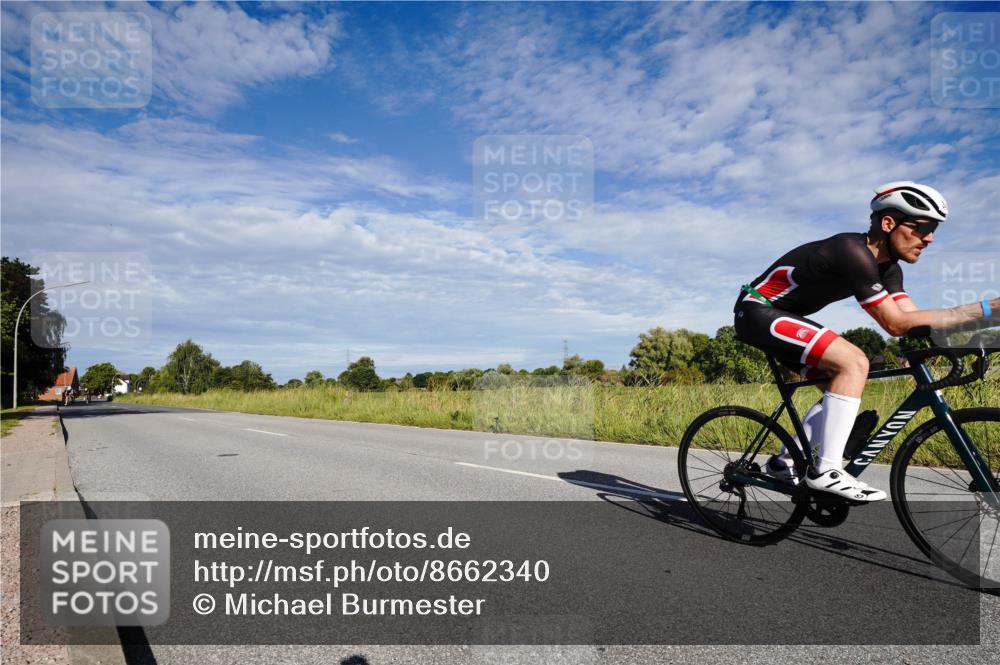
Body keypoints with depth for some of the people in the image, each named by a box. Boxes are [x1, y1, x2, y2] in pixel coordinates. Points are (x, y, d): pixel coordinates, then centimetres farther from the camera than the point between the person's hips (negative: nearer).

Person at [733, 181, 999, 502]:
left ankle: (785, 462, 14)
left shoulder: (887, 268, 7)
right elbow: (895, 323, -22)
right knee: (854, 363, -22)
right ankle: (825, 470, -19)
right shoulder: (853, 252, -23)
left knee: (841, 384, 9)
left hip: (780, 318, 10)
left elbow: (912, 318, -1)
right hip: (757, 310, -10)